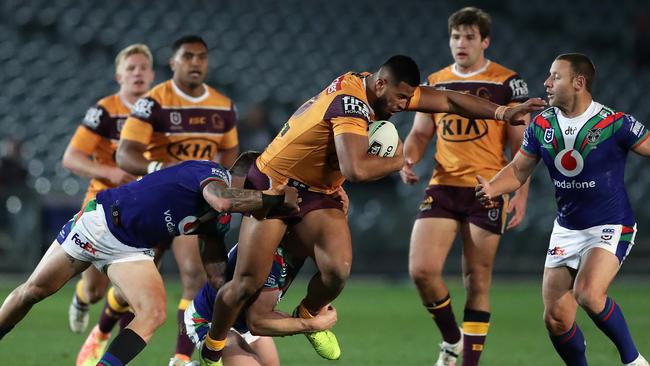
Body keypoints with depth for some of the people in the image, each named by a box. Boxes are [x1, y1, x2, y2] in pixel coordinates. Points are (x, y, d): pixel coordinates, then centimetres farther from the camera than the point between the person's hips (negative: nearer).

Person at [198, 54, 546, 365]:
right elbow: (356, 170, -39)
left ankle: (309, 316, 14)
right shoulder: (351, 103, -29)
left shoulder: (384, 89, -2)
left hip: (317, 192, 7)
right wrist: (396, 161, -21)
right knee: (247, 284, -9)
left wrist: (502, 112, -2)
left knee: (338, 269, -17)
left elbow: (447, 100, 5)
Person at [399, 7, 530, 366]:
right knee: (421, 269, -11)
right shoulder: (434, 83, 12)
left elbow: (520, 144, 0)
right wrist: (408, 159, -4)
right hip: (442, 188, 3)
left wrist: (521, 193, -8)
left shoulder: (507, 83, 0)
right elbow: (420, 133, 18)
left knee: (477, 281, 0)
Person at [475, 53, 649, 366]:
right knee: (555, 318, 0)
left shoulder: (615, 124, -15)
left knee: (588, 294, -29)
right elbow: (519, 170, 9)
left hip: (611, 227, -6)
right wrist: (492, 188, -10)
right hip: (566, 230, 6)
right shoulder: (541, 125, 1)